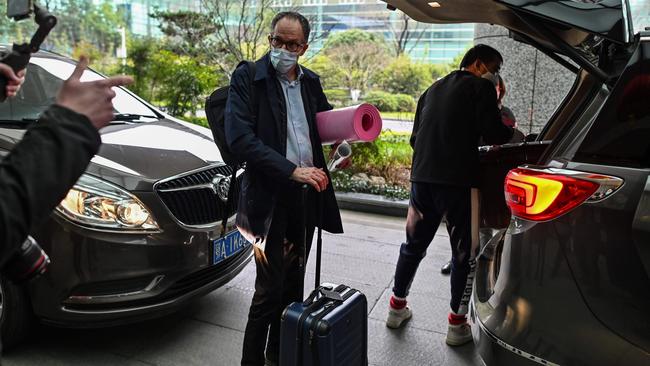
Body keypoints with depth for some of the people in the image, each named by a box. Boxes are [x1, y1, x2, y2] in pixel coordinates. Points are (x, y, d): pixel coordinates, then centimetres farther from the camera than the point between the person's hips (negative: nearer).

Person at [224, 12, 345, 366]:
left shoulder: (310, 82, 10)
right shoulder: (247, 78, -6)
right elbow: (239, 138, -17)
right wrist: (291, 171, -23)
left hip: (307, 193, 6)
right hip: (270, 196, -6)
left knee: (293, 282, 15)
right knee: (269, 288, -2)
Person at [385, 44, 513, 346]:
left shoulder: (434, 89, 21)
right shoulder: (480, 86, 1)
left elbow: (415, 137, 22)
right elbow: (492, 133, -9)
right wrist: (510, 132, 12)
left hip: (422, 178, 7)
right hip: (458, 181, -6)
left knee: (414, 244, 18)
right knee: (465, 252, 6)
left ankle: (397, 307, 29)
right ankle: (457, 324, 13)